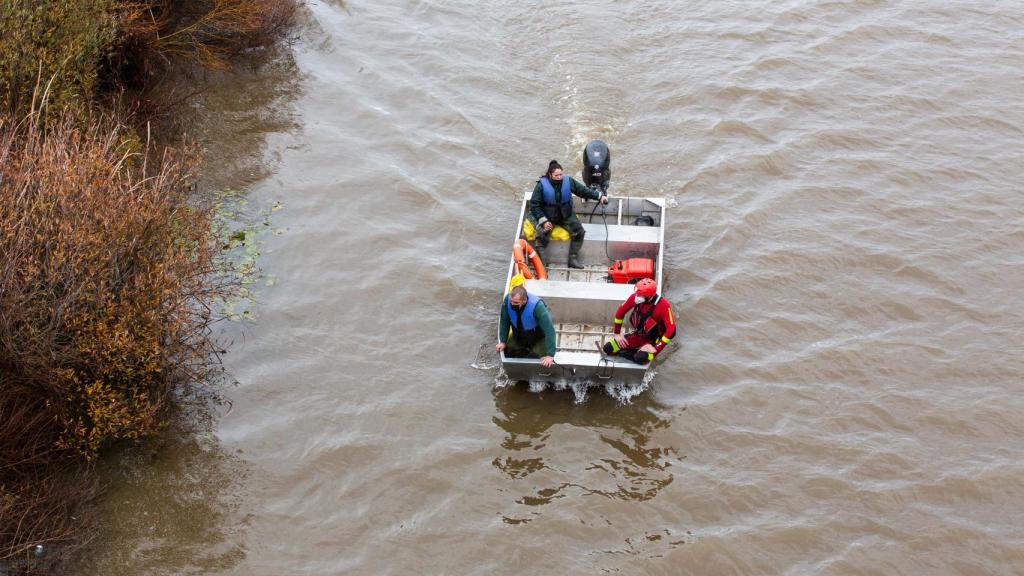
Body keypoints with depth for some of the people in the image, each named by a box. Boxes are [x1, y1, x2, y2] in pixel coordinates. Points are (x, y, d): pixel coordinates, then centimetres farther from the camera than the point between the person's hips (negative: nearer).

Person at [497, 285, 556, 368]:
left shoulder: (537, 306, -39)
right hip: (518, 336, 4)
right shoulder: (508, 300, -28)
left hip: (538, 339, -4)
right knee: (508, 352, -9)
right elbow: (504, 322, -12)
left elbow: (549, 330, -37)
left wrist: (550, 355, -38)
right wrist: (503, 341, -12)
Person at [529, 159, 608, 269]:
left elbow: (583, 190, 0)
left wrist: (599, 196, -13)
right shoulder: (541, 185, -14)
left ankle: (573, 259, -7)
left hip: (566, 215, 3)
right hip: (547, 216, -3)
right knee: (542, 236, -27)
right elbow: (534, 205, -11)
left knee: (579, 231, -17)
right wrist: (543, 221, -20)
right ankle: (541, 263, -18)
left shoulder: (568, 181, -7)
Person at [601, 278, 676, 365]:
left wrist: (656, 349, -28)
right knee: (608, 349, -8)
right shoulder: (635, 297, -13)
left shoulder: (663, 305, -27)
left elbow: (671, 330, -28)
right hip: (637, 335, 5)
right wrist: (617, 333, 4)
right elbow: (620, 312, 4)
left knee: (640, 358, -37)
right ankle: (638, 351, 3)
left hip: (653, 341, -5)